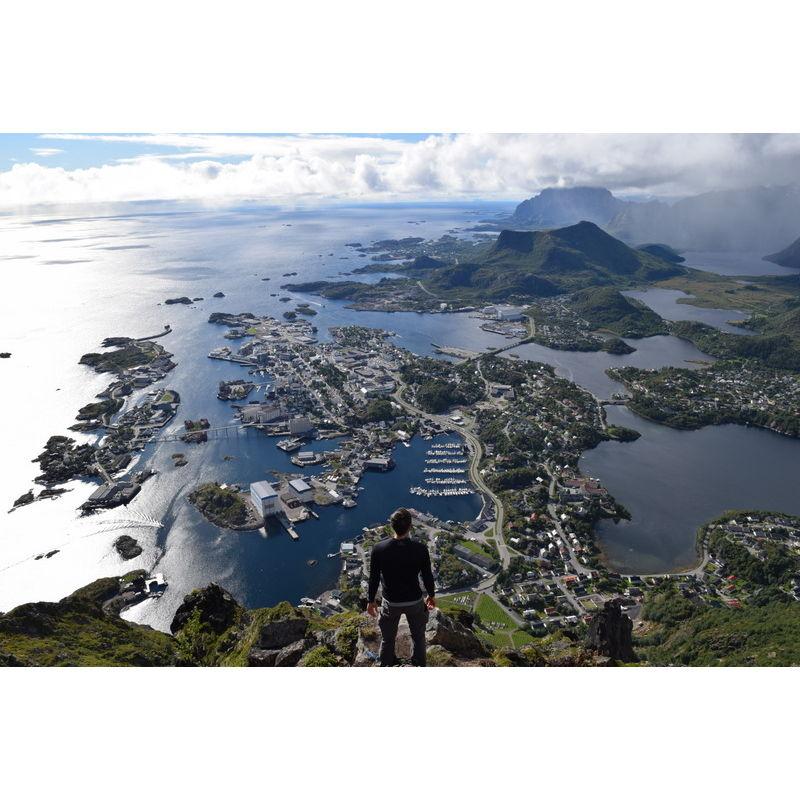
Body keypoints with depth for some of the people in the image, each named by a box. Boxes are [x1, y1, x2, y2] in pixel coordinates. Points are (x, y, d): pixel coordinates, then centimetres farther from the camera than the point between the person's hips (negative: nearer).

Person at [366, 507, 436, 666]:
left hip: (391, 602, 0)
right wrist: (431, 595, 11)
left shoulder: (379, 549, -20)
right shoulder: (420, 549, -21)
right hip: (415, 601, 0)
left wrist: (371, 601, 7)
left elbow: (374, 578, -9)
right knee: (418, 637, 25)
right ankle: (420, 665, 42)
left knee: (387, 639, 24)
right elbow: (427, 576, -8)